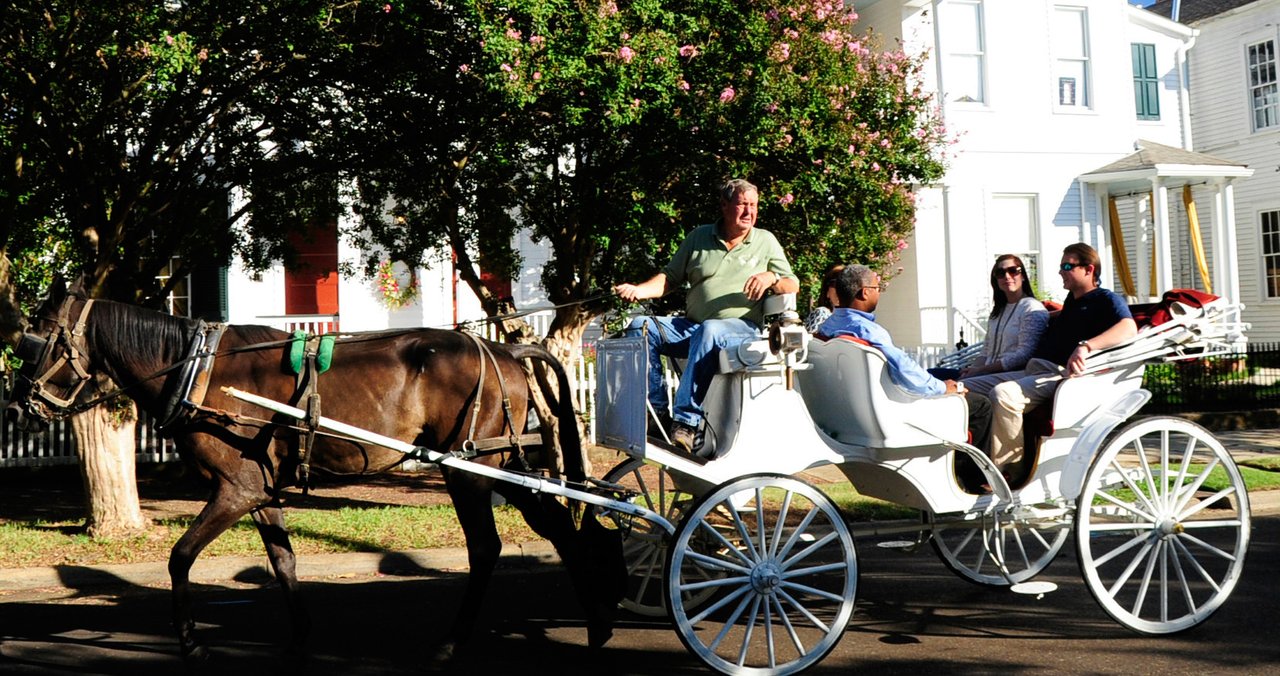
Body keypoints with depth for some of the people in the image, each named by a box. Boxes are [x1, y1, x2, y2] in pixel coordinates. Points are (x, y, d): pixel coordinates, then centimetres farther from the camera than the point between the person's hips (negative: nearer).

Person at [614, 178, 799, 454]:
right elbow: (670, 277, 15)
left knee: (709, 331, -38)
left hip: (740, 328, -4)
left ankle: (686, 422, -44)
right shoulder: (699, 237, 15)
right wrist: (639, 290, -3)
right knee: (641, 327, -18)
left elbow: (793, 286, 9)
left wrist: (771, 279, -13)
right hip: (691, 327, 4)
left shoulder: (765, 241, 12)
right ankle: (655, 412, -20)